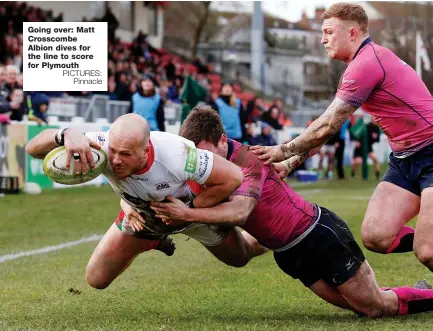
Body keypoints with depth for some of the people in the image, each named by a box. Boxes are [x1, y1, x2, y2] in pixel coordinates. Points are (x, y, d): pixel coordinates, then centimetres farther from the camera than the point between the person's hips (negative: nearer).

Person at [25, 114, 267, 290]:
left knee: (240, 258, 18)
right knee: (97, 279, 2)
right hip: (142, 215, 2)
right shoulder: (101, 148, -40)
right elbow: (33, 148, -42)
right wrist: (66, 135, -63)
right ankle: (152, 242, 30)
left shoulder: (174, 154, -46)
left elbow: (233, 177, -33)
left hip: (195, 205, -2)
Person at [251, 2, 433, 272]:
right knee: (375, 236, -7)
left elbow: (327, 127, -17)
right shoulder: (370, 59, 15)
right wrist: (289, 164, 13)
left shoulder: (366, 63, -18)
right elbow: (326, 128, 17)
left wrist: (283, 152, -6)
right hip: (404, 159, 10)